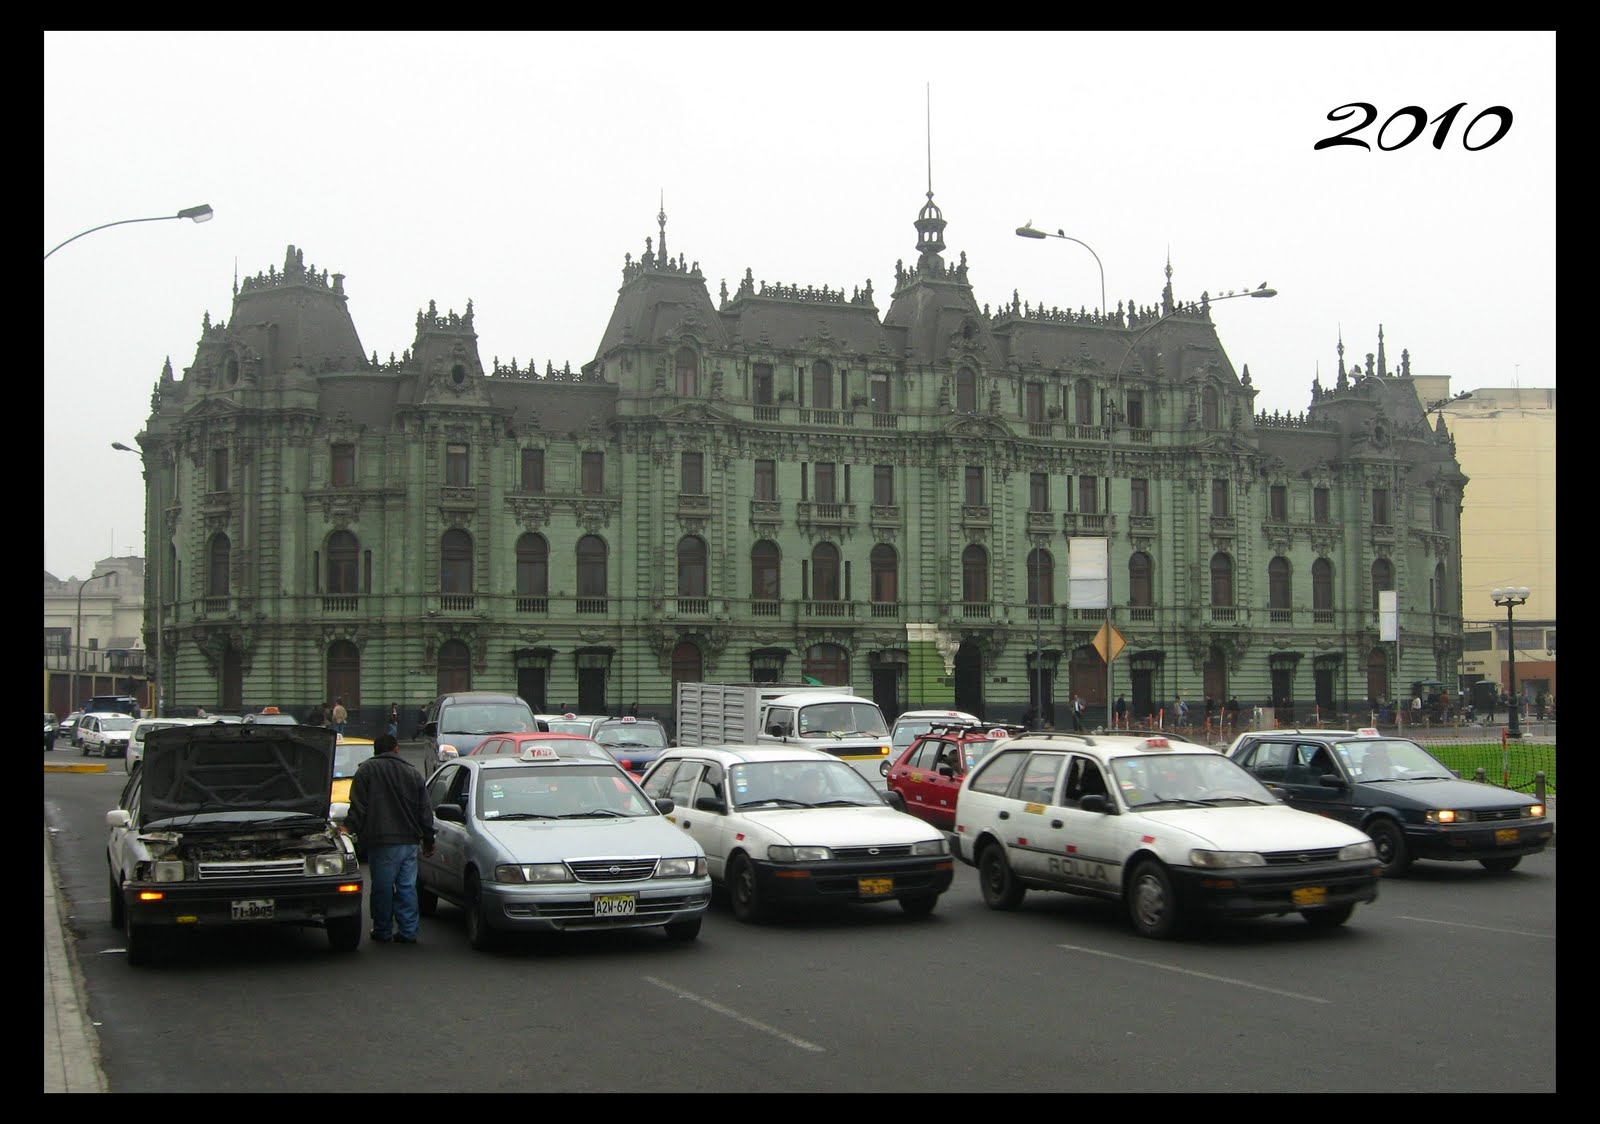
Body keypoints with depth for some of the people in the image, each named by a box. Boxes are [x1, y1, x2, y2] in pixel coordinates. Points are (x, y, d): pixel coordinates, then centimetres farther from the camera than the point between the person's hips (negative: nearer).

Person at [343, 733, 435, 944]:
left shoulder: (367, 770, -1)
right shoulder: (413, 772, 12)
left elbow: (358, 805, -7)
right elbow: (425, 812, 15)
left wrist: (349, 827, 0)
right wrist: (428, 840, 20)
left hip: (382, 841, -4)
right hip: (409, 840, 4)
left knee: (382, 887, 4)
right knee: (407, 887, 7)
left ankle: (382, 931, 10)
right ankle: (408, 932, 7)